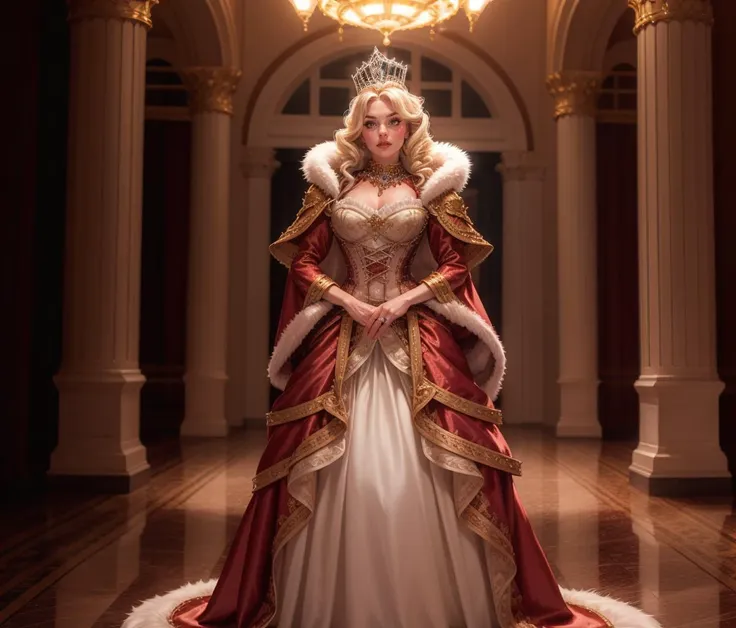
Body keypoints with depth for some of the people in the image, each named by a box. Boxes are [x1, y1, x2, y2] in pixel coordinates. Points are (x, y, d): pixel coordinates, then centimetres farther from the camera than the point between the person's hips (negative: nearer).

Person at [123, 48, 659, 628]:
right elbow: (304, 260, 6)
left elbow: (456, 264, 3)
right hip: (342, 334, 1)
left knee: (426, 463, -5)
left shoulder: (433, 182, 7)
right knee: (334, 467, 0)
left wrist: (404, 299, -10)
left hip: (418, 336, -1)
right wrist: (349, 301, -7)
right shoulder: (332, 180, 9)